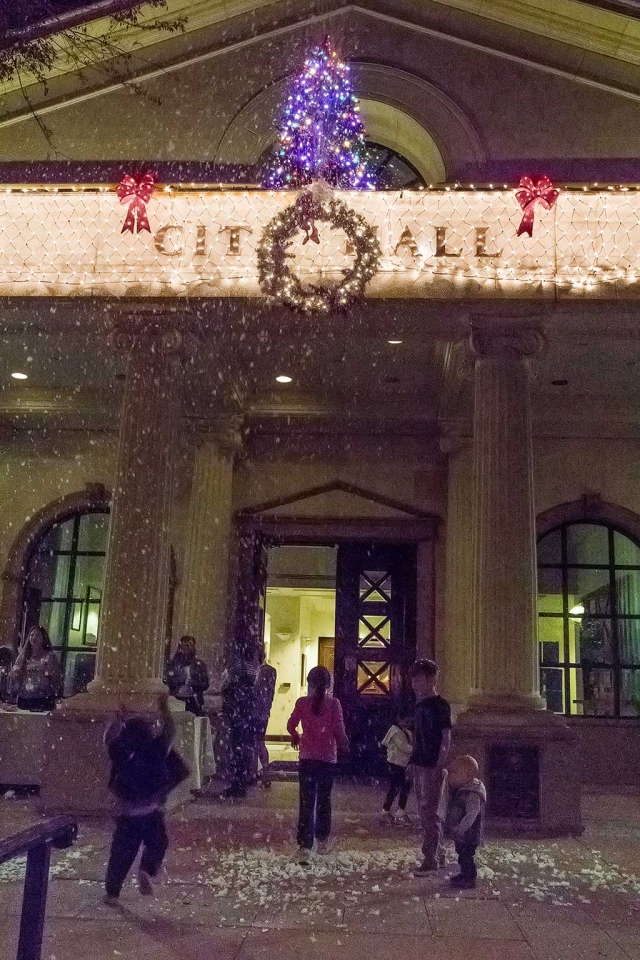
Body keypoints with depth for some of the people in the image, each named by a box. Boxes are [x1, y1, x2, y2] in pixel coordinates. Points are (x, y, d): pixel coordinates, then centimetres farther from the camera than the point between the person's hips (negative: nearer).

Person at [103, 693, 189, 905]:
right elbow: (168, 732, 1)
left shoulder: (120, 753, -5)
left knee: (121, 853, 13)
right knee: (157, 844, 18)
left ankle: (112, 892, 16)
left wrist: (119, 717, 22)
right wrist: (164, 709, 9)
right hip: (152, 813, -2)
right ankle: (147, 871, -5)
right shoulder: (155, 752, -11)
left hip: (126, 814, 2)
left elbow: (110, 737, 14)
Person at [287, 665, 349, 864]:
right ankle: (322, 841, 29)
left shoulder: (302, 702, -5)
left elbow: (291, 725, -2)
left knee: (307, 802, 1)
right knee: (324, 800, 18)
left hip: (307, 758, 0)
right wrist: (344, 744, 13)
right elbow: (339, 730, -8)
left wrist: (296, 738, 20)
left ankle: (304, 847, -7)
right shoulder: (334, 703, -8)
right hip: (328, 758, 1)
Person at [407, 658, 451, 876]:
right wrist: (413, 761, 16)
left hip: (433, 766, -9)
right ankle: (438, 855, 26)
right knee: (426, 812, 14)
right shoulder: (420, 705, 13)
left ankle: (430, 859, -2)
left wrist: (440, 765, -18)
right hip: (419, 765, 9)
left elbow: (446, 737, -13)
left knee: (431, 812, -6)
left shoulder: (440, 705, -10)